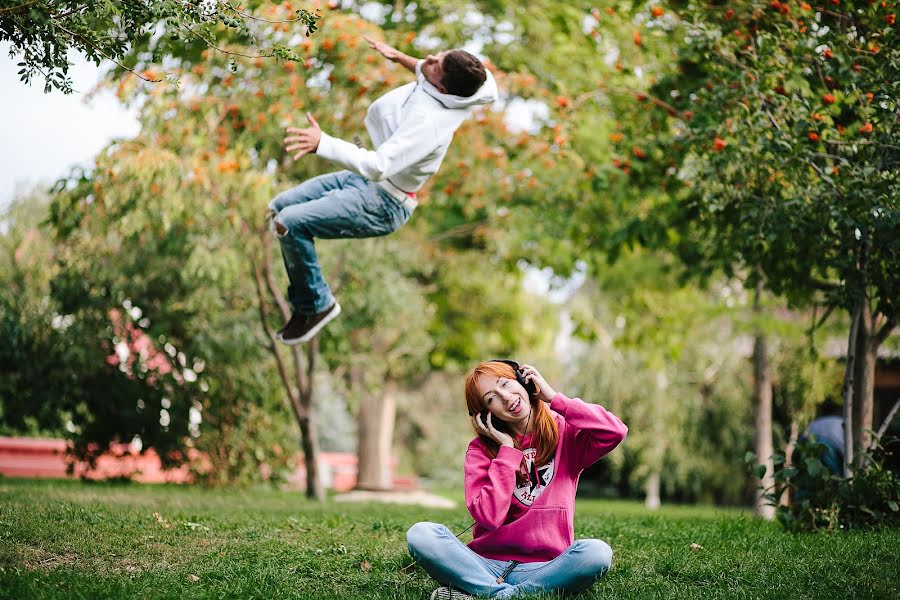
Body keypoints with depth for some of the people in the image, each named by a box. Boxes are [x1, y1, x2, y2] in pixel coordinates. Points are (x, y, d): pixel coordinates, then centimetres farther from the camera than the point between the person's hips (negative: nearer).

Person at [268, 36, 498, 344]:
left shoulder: (428, 122, -34)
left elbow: (377, 165, -43)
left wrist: (322, 143, -47)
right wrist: (398, 56, 19)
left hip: (381, 204, -10)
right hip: (361, 179, 10)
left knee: (290, 223, -23)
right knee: (280, 206, 11)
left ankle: (317, 305, -1)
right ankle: (304, 305, 18)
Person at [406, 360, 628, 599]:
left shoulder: (565, 434, 6)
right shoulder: (481, 449, 4)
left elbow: (616, 432, -16)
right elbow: (489, 516, -11)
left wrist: (554, 398, -8)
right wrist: (507, 448, -8)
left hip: (546, 568, 0)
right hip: (487, 564, 0)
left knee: (598, 552, -33)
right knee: (420, 534, -24)